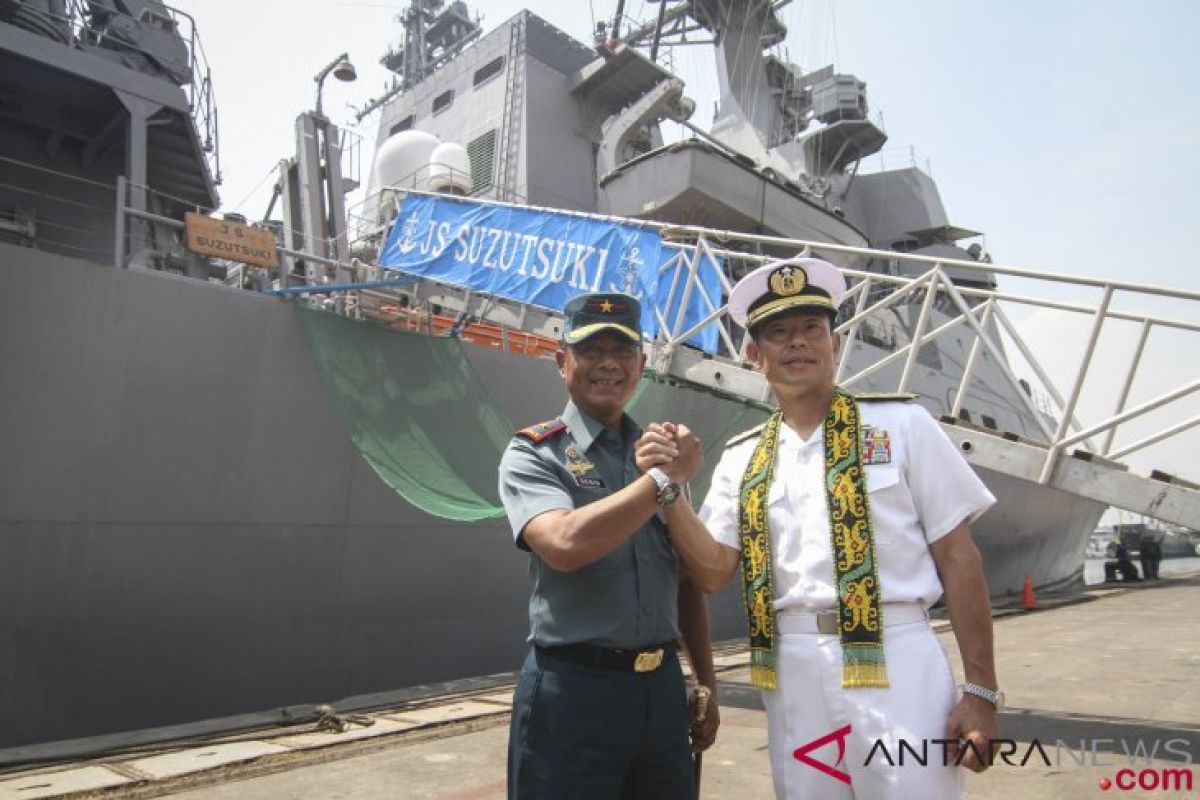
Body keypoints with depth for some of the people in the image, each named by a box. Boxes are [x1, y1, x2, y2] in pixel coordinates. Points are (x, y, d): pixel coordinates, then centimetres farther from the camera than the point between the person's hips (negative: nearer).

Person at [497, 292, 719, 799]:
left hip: (663, 686, 5)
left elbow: (687, 582, 13)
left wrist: (706, 686, 14)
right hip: (573, 690, -4)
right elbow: (566, 544, -25)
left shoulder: (661, 453, 9)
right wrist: (665, 480, -18)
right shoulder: (533, 454, -6)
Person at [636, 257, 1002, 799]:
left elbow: (958, 559, -1)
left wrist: (980, 692, -5)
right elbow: (713, 572, 2)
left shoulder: (901, 425, 0)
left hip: (897, 664, -3)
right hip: (791, 677, 3)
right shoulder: (741, 459, 8)